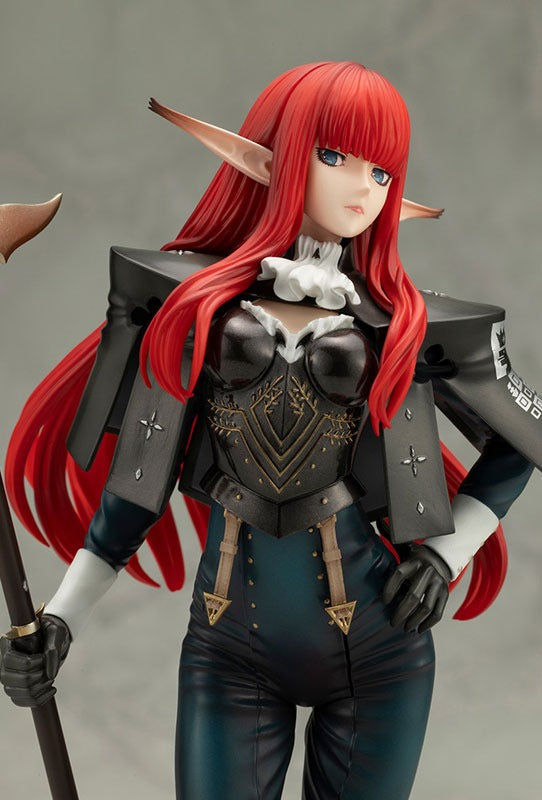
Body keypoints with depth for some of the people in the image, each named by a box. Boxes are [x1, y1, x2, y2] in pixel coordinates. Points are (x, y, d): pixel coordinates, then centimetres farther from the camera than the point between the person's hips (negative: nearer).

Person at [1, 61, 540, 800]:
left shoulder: (406, 325, 2)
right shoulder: (195, 302, 2)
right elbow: (139, 473, 4)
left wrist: (448, 552, 1)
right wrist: (60, 620, -3)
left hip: (375, 649, 0)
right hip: (230, 646, 0)